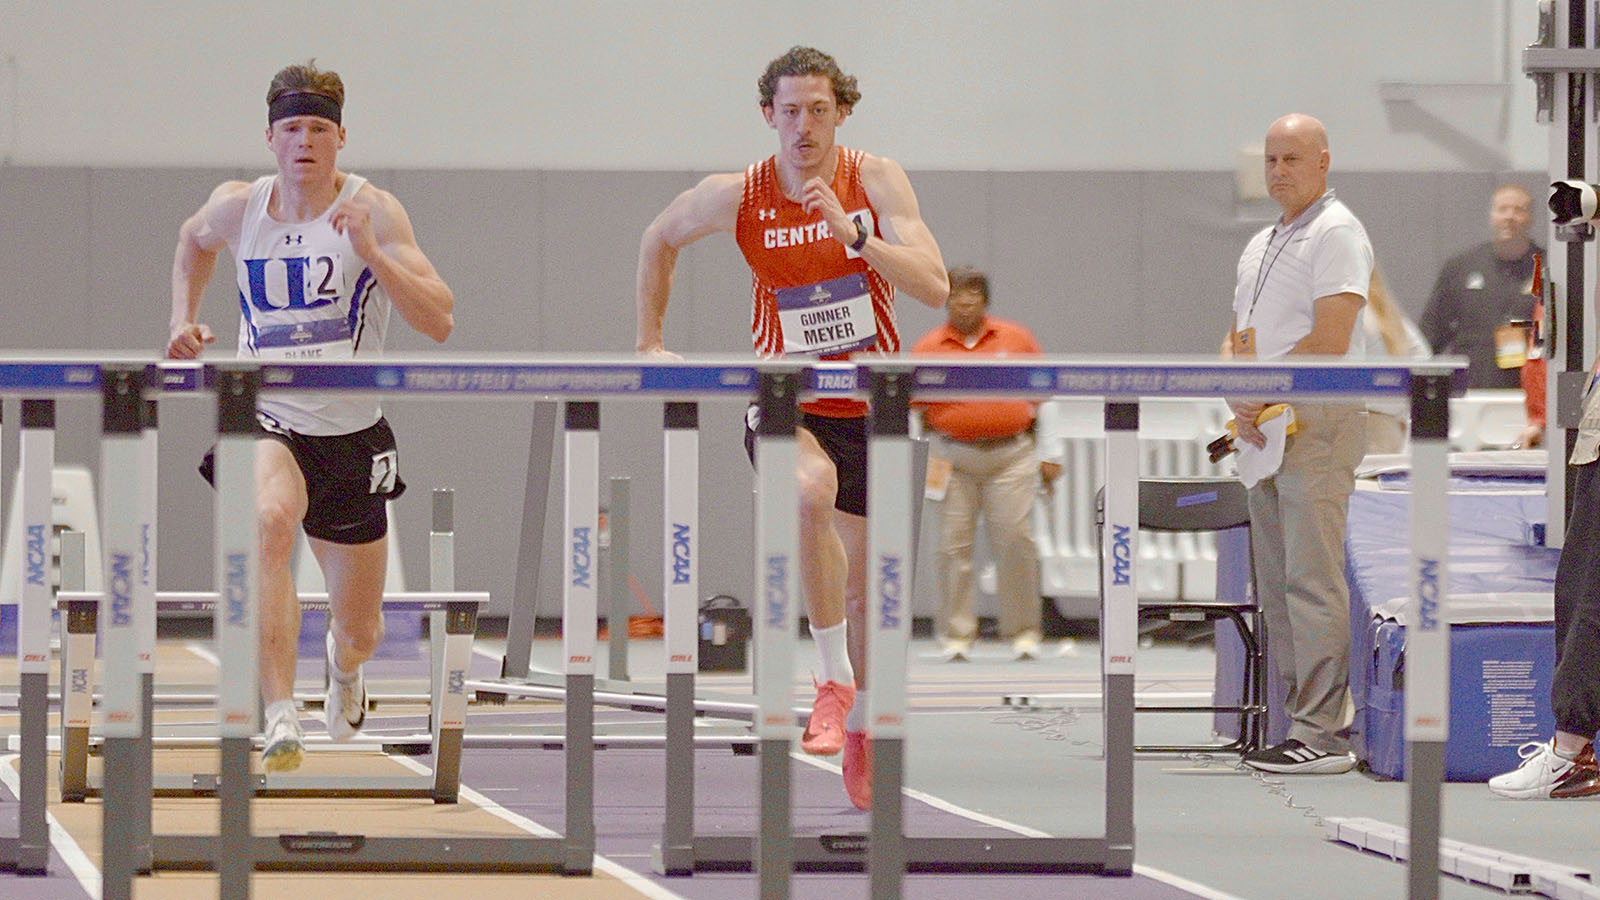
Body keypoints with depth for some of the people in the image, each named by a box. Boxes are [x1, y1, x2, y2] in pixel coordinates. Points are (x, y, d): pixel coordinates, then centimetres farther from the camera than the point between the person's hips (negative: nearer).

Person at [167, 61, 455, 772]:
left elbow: (440, 322, -18)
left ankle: (342, 664, 54)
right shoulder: (237, 208, -1)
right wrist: (183, 320, 13)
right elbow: (193, 239, 26)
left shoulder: (372, 210, -10)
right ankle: (280, 719, -43)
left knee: (358, 634, 13)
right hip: (267, 419, 0)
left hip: (351, 431, 0)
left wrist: (372, 253, -29)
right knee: (268, 521, -38)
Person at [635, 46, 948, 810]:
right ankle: (833, 679, -29)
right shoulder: (736, 197, -10)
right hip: (784, 401, -2)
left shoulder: (875, 181, -11)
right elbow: (658, 239, 11)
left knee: (862, 581, 12)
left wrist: (851, 231, -32)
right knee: (811, 490, -36)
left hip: (870, 406, 2)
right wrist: (650, 341, 8)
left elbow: (934, 287, -21)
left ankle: (857, 730, 34)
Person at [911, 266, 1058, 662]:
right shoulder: (928, 348, 8)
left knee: (1015, 540, -6)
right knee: (954, 543, -4)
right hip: (954, 458, 0)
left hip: (1011, 454, 0)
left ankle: (1022, 632, 3)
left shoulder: (1017, 338, 9)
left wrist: (1049, 455, 11)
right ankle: (956, 633, 3)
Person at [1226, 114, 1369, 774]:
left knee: (1312, 578, -13)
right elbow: (1237, 337, 21)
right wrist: (1239, 398, 1)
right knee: (1276, 580, 8)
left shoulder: (1336, 234, -7)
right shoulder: (1261, 245, 21)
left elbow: (1330, 342, -17)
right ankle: (1301, 715, 12)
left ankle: (1322, 733, -15)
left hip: (1320, 421, -9)